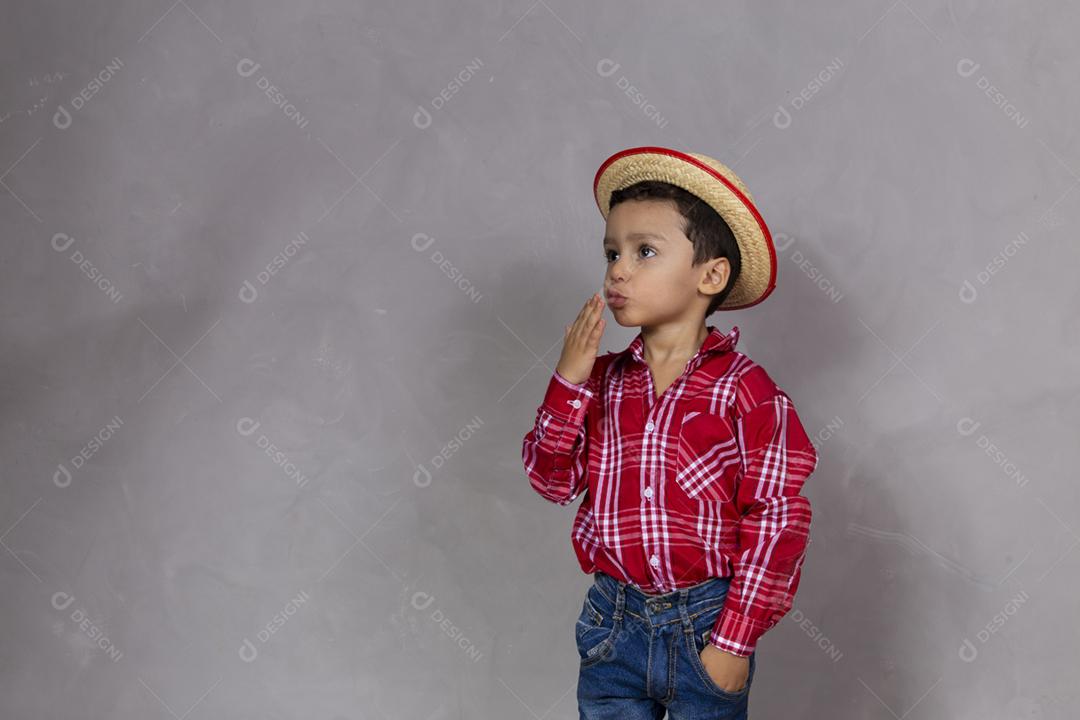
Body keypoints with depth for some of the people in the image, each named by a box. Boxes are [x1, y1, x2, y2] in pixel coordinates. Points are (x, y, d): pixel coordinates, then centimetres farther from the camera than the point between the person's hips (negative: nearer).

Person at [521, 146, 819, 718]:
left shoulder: (744, 390, -11)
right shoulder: (602, 380, 3)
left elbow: (778, 521, -12)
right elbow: (551, 479, -2)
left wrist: (735, 641, -12)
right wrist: (569, 380, -13)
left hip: (705, 627, -4)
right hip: (613, 624, 4)